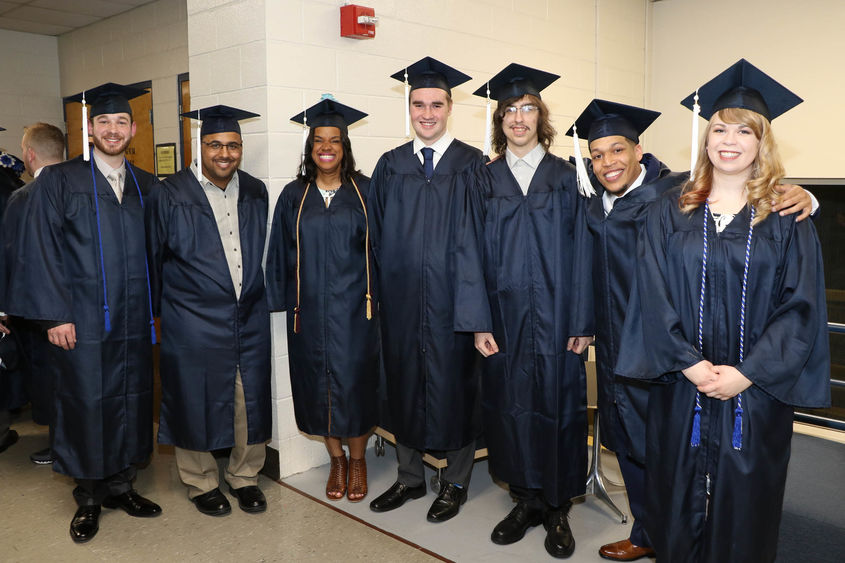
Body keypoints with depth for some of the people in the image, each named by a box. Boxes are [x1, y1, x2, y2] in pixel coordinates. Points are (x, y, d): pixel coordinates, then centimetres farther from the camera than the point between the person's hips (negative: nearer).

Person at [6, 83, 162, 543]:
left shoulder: (146, 186, 9)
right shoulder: (58, 181, -1)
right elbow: (41, 251, -5)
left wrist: (158, 305, 5)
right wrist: (55, 315, -11)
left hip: (133, 321, 3)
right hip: (81, 320, -3)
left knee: (130, 401, 9)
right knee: (86, 405, 4)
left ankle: (120, 485, 27)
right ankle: (89, 498, 22)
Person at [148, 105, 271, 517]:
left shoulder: (255, 193, 6)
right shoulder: (173, 195, -5)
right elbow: (154, 256, 0)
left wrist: (259, 297, 13)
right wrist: (160, 308, 2)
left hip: (249, 320, 4)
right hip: (194, 322, -3)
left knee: (250, 401, 9)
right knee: (197, 401, 7)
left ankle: (245, 476, 28)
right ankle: (201, 483, 26)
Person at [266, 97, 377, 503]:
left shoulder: (365, 192, 1)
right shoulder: (293, 196, 6)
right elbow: (281, 254, 8)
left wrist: (376, 298, -4)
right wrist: (282, 300, 3)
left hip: (354, 308, -2)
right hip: (310, 310, 2)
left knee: (355, 382, 3)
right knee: (319, 385, 8)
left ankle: (358, 459, 24)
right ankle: (336, 459, 28)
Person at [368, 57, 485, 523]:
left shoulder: (472, 165, -1)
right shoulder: (390, 166, 8)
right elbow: (377, 234, 9)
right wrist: (384, 288, 2)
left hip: (452, 297, -3)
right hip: (401, 299, 3)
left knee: (455, 382, 5)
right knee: (405, 381, 11)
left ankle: (455, 482, 24)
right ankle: (410, 476, 29)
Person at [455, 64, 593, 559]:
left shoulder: (566, 177, 2)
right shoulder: (487, 181, 5)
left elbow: (580, 251, -1)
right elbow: (475, 254, 1)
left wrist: (583, 321, -7)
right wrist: (479, 323, -5)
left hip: (554, 314, -1)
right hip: (504, 314, 2)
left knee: (556, 403, 4)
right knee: (511, 404, 8)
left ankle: (558, 508, 21)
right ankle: (526, 499, 26)